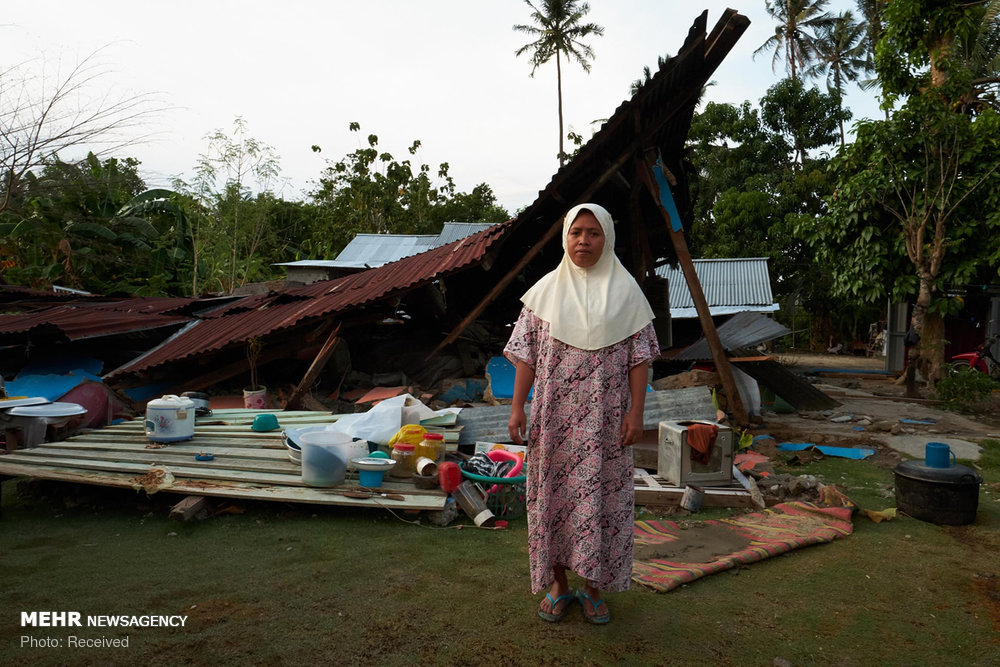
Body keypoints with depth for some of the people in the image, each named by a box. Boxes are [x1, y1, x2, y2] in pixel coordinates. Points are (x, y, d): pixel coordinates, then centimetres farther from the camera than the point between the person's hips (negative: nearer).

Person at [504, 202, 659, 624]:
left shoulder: (626, 290, 2)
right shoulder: (546, 289, 5)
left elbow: (639, 356, 0)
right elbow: (526, 354, 3)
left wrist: (636, 411, -7)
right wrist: (517, 406, -3)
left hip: (605, 416, -1)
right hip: (555, 413, 1)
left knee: (601, 494, 5)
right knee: (553, 492, 7)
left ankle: (592, 587, 23)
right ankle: (558, 583, 25)